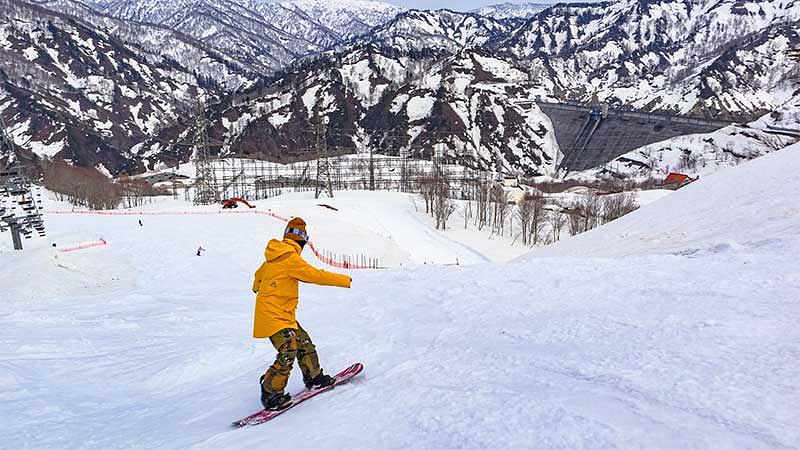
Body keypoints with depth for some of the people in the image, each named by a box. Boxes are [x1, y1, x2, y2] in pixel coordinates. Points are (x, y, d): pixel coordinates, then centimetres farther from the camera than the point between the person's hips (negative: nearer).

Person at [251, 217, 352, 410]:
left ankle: (314, 378, 28)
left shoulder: (273, 258, 12)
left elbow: (259, 274, 29)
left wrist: (257, 288, 53)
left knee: (304, 342, 14)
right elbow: (316, 275, -17)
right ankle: (270, 394, -8)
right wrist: (344, 280, -5)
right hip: (274, 316, -10)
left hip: (284, 315, 10)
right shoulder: (290, 258, -18)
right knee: (288, 351, -17)